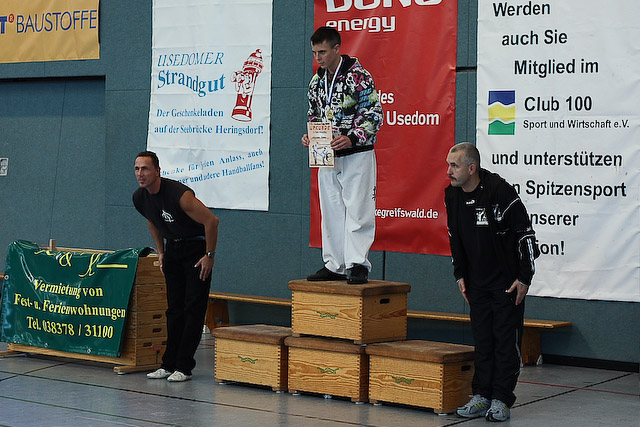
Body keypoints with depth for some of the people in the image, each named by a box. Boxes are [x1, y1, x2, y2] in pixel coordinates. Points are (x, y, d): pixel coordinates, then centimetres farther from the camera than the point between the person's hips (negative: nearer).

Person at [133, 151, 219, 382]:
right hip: (173, 248, 7)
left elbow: (211, 220, -24)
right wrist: (161, 252, 15)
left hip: (197, 248, -7)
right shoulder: (140, 198, -4)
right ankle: (168, 364, 12)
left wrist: (209, 255, -19)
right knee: (174, 309, 8)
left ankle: (184, 367, -6)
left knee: (193, 308, -8)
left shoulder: (179, 194, -28)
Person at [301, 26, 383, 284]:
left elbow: (374, 114, -12)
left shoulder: (358, 76, -10)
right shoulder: (317, 81, 12)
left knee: (357, 210, -7)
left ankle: (357, 264, -5)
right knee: (331, 212, 9)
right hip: (327, 157, 7)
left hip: (356, 155, -7)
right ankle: (334, 265, 15)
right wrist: (310, 137, 3)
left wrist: (352, 139, -23)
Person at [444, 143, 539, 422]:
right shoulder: (453, 196, 1)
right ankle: (481, 396, 13)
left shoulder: (499, 191, -19)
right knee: (482, 338, 8)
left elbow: (525, 234, -15)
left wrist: (524, 277, -14)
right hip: (477, 281, 6)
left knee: (507, 338, -2)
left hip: (507, 280, -6)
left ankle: (501, 400, 2)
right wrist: (460, 274, 13)